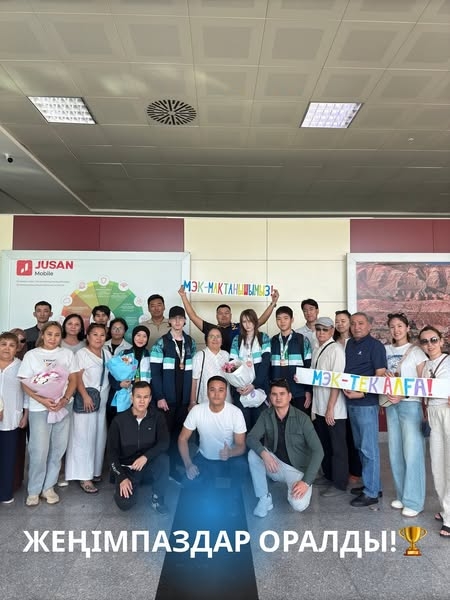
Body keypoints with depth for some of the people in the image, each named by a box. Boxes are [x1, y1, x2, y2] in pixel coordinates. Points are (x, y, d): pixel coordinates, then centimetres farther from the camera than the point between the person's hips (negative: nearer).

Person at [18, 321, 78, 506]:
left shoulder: (67, 354, 7)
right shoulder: (31, 355, 3)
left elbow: (73, 380, 5)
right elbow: (25, 384, -1)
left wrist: (65, 399, -12)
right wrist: (42, 400, -15)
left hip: (64, 407, 2)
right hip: (39, 408, -2)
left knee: (57, 449, 8)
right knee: (39, 451, -1)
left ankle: (48, 487, 23)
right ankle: (34, 490, 17)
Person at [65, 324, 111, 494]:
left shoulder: (107, 353, 11)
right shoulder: (82, 353, -6)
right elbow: (77, 377, -13)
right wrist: (85, 396, -23)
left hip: (102, 401, 6)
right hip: (86, 400, -6)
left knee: (99, 437, 11)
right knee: (84, 437, -2)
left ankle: (94, 470, 24)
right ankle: (84, 476, 4)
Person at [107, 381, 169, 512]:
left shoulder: (157, 416, -9)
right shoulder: (119, 420, -11)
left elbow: (164, 443, -16)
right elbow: (112, 452, -7)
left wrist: (145, 457, -31)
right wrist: (121, 478, -16)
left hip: (148, 465, 1)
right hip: (127, 467, 0)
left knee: (163, 459, -32)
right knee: (125, 504, -23)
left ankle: (157, 499, -9)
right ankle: (122, 486, 14)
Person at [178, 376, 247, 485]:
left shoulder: (236, 412, -17)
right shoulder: (197, 410, -14)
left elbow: (241, 446, -12)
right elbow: (183, 438, -5)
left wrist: (230, 453, -36)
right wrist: (188, 464, -19)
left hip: (229, 458, -1)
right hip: (204, 458, 1)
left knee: (241, 467, -30)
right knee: (191, 479, -23)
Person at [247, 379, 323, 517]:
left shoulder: (302, 418, -16)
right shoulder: (266, 416, -6)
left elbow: (318, 451, -20)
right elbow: (251, 438, -14)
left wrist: (306, 481, -27)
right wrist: (264, 454, -35)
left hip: (298, 469, -3)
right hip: (276, 465, 3)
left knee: (299, 505, -27)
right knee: (253, 454, -24)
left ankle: (292, 488, 9)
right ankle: (264, 498, -9)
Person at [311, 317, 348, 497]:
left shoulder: (336, 349, -15)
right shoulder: (316, 350, 10)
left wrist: (330, 408, -19)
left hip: (334, 408, -8)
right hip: (319, 406, 8)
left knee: (337, 446, 5)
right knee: (323, 443, 19)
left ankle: (339, 484, 18)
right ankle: (328, 476, 35)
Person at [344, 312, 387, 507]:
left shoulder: (375, 345, -9)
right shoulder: (349, 344, 11)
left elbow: (381, 375, -14)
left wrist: (362, 393, -19)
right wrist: (345, 387, 3)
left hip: (367, 403, -7)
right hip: (351, 402, 8)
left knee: (369, 448, 1)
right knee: (360, 446, 17)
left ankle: (371, 492, 13)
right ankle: (372, 484, 31)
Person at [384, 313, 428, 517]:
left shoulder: (416, 352, -3)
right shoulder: (386, 350, 10)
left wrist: (404, 396, -18)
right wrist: (386, 377, -4)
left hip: (410, 404, -4)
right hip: (390, 404, 5)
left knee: (412, 452, -4)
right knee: (395, 452, 9)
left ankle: (414, 501, 8)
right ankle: (401, 495, 23)